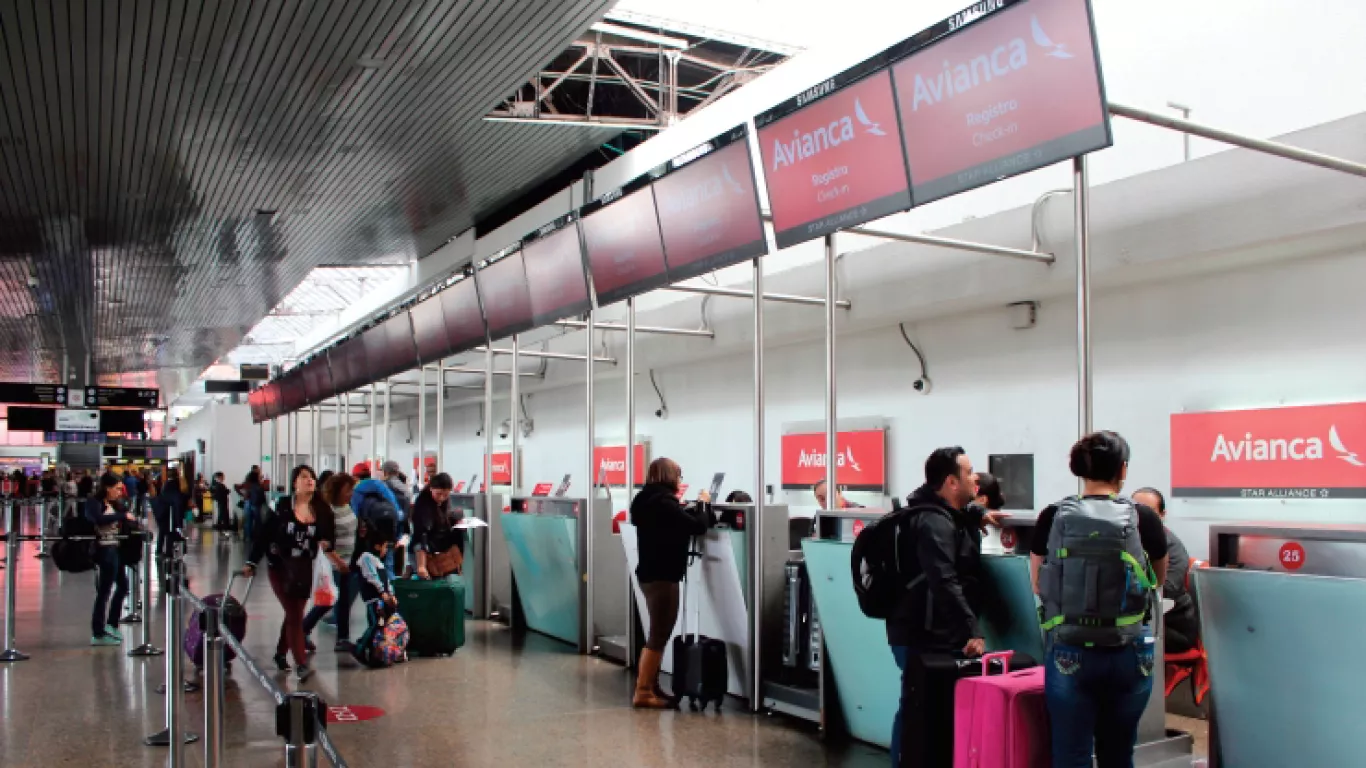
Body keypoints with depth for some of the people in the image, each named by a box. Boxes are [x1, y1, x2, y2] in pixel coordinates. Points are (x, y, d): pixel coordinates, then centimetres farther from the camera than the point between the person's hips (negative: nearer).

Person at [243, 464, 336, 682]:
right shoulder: (283, 506, -10)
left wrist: (328, 543, -18)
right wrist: (251, 562, -10)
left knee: (294, 613, 14)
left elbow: (329, 536, 4)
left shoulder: (322, 510, -3)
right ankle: (301, 664, -6)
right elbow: (265, 535, -8)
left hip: (304, 568, 3)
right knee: (294, 615, -7)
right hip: (279, 566, -3)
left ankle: (280, 653, 34)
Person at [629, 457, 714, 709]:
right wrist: (703, 504, -3)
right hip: (662, 575, -10)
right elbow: (698, 526, -19)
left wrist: (690, 507, 13)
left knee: (659, 633, 16)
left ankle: (651, 686, 21)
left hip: (652, 573, 10)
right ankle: (643, 692, 1)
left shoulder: (650, 500, 8)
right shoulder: (663, 503, -21)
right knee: (659, 634, -3)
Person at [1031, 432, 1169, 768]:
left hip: (1069, 652, -1)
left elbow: (1037, 585, 8)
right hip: (1127, 653, 1)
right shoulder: (1144, 519, -5)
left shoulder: (1053, 518, -5)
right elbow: (1158, 580, 13)